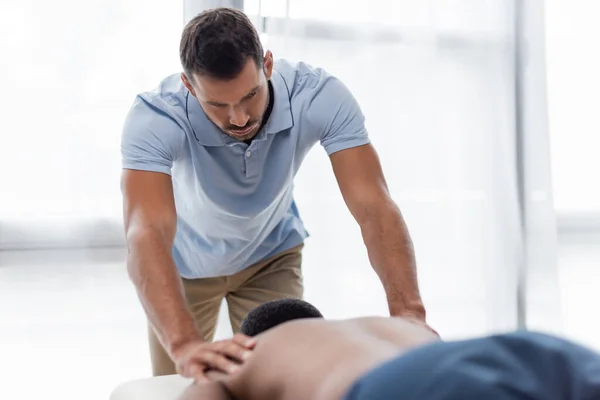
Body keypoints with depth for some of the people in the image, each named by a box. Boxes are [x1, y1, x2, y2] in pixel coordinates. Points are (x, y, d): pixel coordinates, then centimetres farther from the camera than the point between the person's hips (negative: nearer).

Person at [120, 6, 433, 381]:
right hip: (185, 260, 0)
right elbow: (146, 234, -48)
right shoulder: (154, 116, -36)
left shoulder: (319, 95, -31)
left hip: (271, 254, 1)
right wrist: (185, 345, -64)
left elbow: (374, 207, -36)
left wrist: (407, 311, -51)